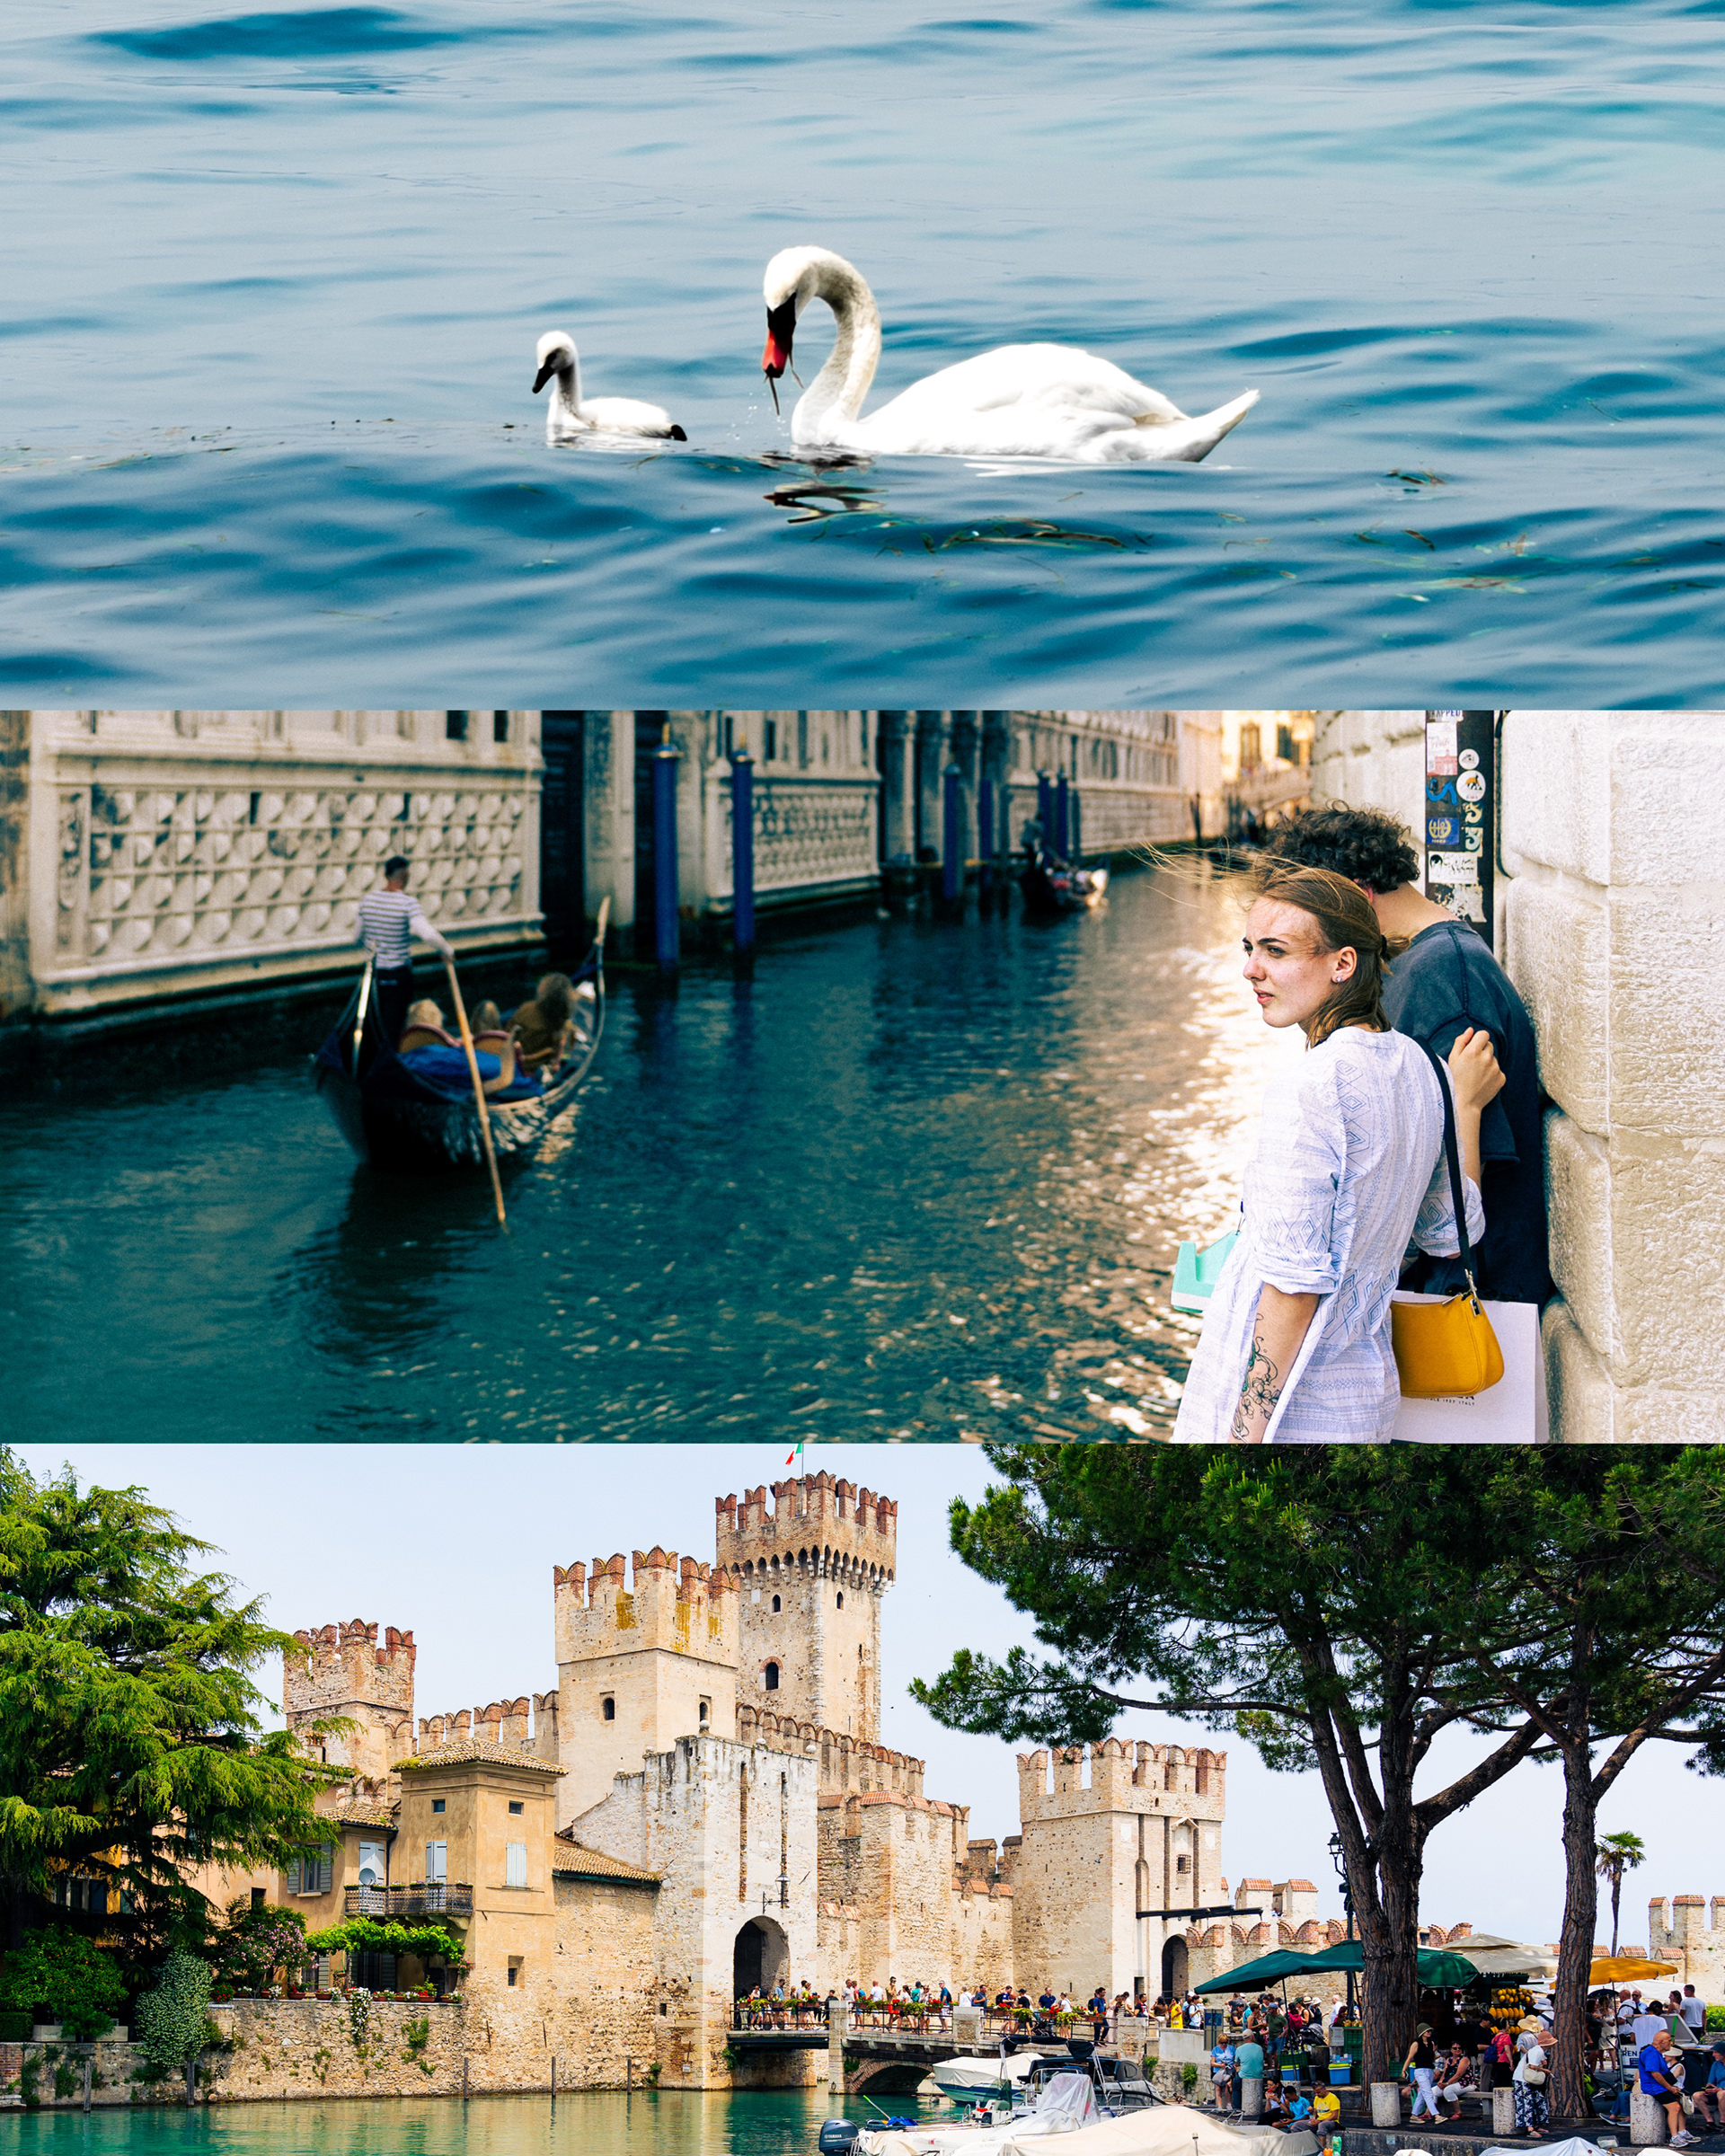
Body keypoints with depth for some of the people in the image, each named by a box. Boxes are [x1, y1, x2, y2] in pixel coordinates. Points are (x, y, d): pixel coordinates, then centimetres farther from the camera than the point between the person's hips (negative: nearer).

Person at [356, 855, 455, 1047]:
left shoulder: (367, 900, 0)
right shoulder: (408, 904, -16)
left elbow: (356, 937, 10)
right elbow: (428, 935, -28)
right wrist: (448, 950, -12)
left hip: (373, 972, 5)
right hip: (398, 974, -5)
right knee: (393, 1028, 4)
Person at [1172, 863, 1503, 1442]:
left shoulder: (1307, 1091, -20)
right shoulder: (1416, 1067, 5)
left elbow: (1295, 1288, -21)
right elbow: (1451, 1231, 16)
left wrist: (1245, 1435, -17)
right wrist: (1466, 1105, 22)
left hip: (1293, 1414, -9)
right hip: (1367, 1395, 9)